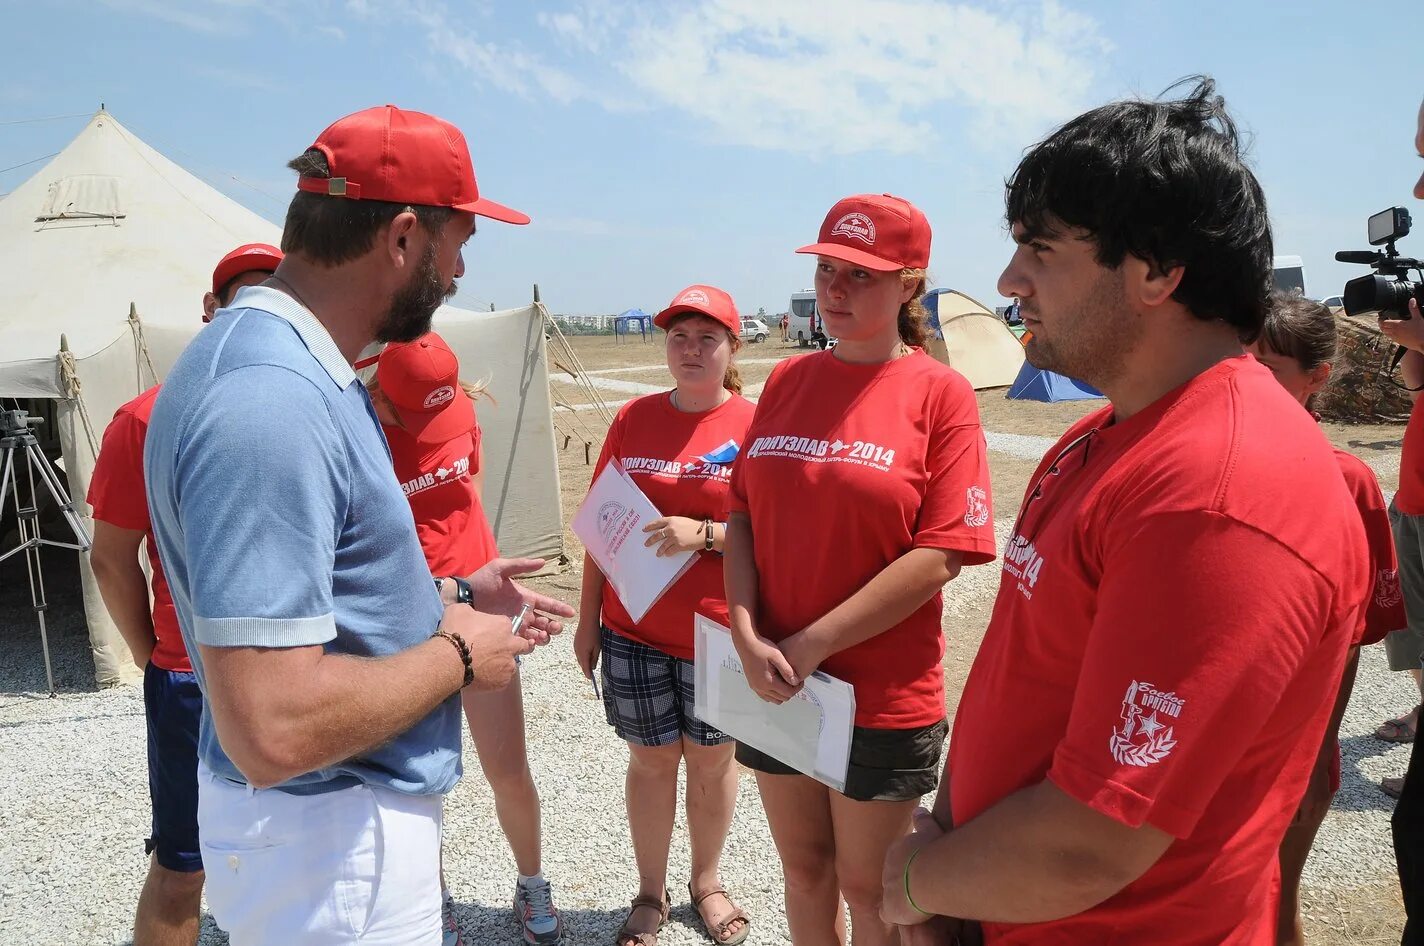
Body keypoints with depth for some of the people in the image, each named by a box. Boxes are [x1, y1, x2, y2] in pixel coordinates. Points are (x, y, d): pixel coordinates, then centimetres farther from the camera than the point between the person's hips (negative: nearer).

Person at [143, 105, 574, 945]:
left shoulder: (301, 369, 4)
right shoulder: (270, 401, -30)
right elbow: (274, 729, -33)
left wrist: (447, 598, 8)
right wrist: (456, 655, -18)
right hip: (329, 841, -9)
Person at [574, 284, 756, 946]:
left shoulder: (755, 426, -7)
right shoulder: (633, 419, 3)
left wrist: (704, 533, -23)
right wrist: (587, 619, 7)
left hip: (717, 634, -2)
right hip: (633, 630, 2)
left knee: (712, 761, 14)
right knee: (650, 760, 13)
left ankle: (707, 883, 37)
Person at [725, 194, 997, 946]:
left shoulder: (940, 393, -10)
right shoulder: (787, 381, 5)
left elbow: (939, 555, -16)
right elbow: (742, 516, 5)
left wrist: (811, 646, -16)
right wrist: (747, 636, -9)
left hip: (883, 695, -4)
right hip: (774, 686, 5)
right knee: (803, 864, 21)